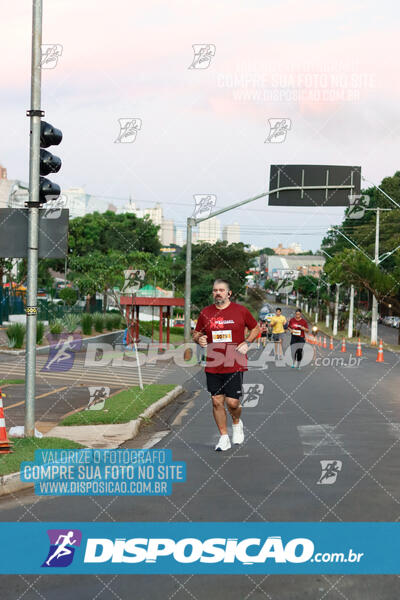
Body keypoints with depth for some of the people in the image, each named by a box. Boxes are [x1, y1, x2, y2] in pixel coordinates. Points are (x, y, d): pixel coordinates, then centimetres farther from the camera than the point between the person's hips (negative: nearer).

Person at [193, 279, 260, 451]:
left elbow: (255, 328, 12)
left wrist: (247, 343, -5)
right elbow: (196, 333, 17)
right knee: (217, 402, 3)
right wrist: (199, 339, -6)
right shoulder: (205, 312, 6)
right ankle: (224, 438, 15)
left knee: (232, 402, -5)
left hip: (235, 365, -2)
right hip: (213, 366, 3)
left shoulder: (240, 310, 0)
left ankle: (236, 423, 29)